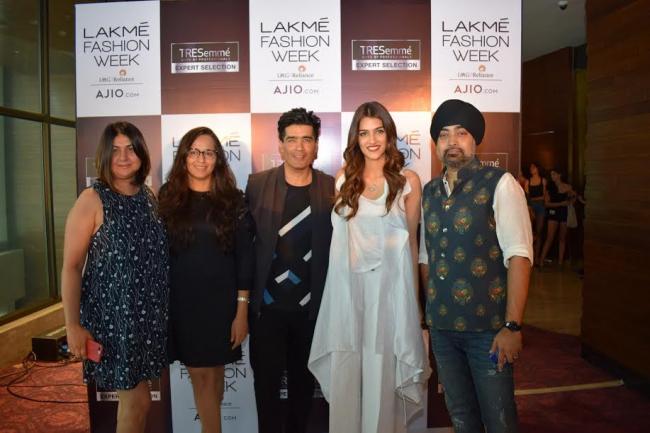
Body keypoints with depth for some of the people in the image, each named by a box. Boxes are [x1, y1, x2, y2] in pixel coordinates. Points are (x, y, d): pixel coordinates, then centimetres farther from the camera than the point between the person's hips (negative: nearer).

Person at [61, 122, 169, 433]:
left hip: (147, 313, 5)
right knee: (138, 400, 1)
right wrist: (73, 325, -14)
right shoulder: (91, 200, -11)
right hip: (112, 313, -5)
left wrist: (161, 308, 12)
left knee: (132, 397, 16)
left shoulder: (148, 197, 6)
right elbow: (71, 267, -11)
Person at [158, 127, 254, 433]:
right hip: (182, 302, 1)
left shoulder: (232, 200, -2)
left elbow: (244, 258, -3)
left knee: (211, 375, 12)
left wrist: (242, 311, -7)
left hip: (221, 302, 0)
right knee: (200, 374, 6)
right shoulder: (168, 198, 1)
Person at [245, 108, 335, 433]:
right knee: (266, 382, 11)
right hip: (267, 306, 0)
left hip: (311, 307, 1)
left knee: (303, 382, 18)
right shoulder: (257, 184, -4)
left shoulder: (333, 189, -5)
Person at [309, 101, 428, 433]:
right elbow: (339, 235, 12)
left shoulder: (408, 181, 0)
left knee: (383, 372, 6)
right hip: (348, 285, 2)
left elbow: (411, 240, 5)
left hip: (390, 285, -2)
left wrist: (413, 294, 6)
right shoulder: (344, 178, 7)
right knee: (345, 372, 9)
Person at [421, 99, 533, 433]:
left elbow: (518, 256, -13)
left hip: (487, 326, -5)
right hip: (441, 328, 5)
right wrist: (429, 312, 8)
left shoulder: (499, 184, -7)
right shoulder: (429, 192, 8)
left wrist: (512, 326, -18)